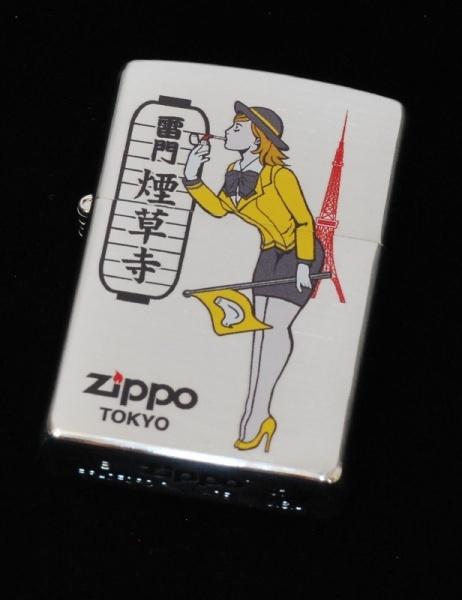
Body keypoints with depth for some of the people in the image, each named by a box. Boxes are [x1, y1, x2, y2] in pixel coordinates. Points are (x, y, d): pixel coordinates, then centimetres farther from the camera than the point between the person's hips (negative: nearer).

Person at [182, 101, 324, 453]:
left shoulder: (280, 175, -23)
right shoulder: (236, 173, -1)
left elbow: (304, 220, -17)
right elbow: (219, 208, 12)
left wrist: (304, 264, -20)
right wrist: (192, 178, 1)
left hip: (299, 254, -7)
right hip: (272, 254, 7)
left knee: (275, 326, -10)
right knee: (261, 326, 4)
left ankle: (258, 414, -5)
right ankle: (255, 414, 7)